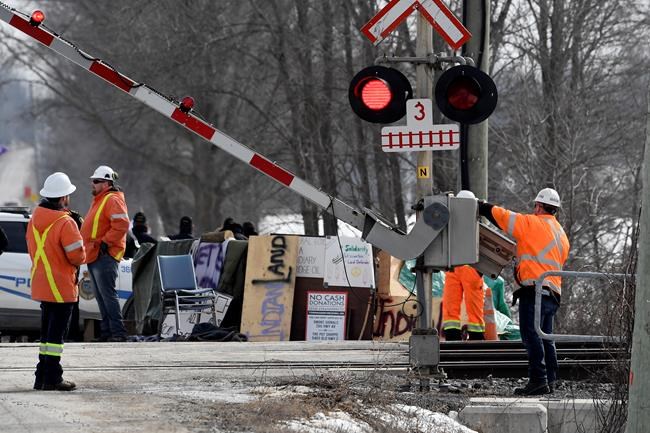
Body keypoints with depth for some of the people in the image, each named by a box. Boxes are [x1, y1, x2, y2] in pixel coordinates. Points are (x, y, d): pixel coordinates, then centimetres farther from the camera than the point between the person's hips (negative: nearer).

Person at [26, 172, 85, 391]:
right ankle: (52, 378, -3)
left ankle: (42, 377, 21)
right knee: (57, 332, -3)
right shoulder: (65, 223, -19)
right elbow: (77, 256, -18)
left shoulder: (34, 220, 6)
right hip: (61, 287, -8)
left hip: (41, 286, 8)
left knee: (47, 332, 17)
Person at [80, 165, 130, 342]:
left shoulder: (112, 200, -10)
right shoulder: (99, 200, 22)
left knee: (107, 294, -13)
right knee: (101, 296, 10)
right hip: (94, 255, 11)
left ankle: (118, 332, -14)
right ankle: (107, 331, 13)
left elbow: (122, 225, -22)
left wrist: (105, 242, -21)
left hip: (104, 256, -11)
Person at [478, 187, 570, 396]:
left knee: (531, 335, -10)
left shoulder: (532, 224, -3)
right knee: (545, 338, 12)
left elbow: (501, 216, -1)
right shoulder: (561, 234, 22)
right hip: (553, 292, 9)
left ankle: (538, 380, -17)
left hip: (534, 288, -9)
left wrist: (479, 206, 13)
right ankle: (549, 381, 10)